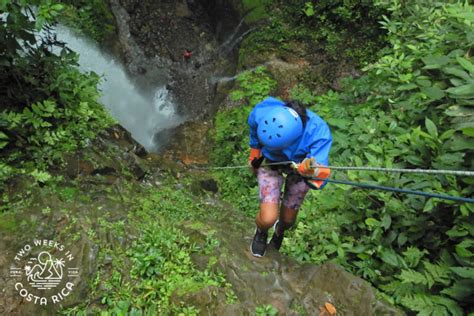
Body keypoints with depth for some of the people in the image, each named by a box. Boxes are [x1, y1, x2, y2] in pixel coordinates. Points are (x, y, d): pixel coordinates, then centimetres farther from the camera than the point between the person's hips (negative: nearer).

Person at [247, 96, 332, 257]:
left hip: (299, 166, 0)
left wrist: (311, 171, -69)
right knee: (268, 218, -15)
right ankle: (261, 232, 26)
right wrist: (254, 157, 6)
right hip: (270, 163, 0)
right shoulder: (261, 113, -34)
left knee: (288, 218, 14)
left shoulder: (319, 132, -40)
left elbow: (320, 177, -45)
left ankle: (279, 232, 56)